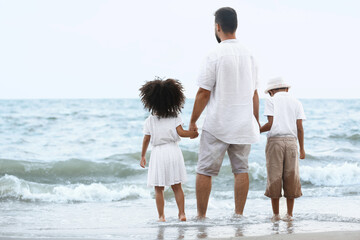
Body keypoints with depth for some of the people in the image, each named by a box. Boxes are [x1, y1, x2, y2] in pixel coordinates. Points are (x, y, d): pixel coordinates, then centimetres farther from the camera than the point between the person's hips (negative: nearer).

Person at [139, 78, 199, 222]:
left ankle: (161, 216, 0)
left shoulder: (150, 120, 0)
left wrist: (142, 156, 13)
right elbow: (180, 133, -8)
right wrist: (192, 134, 11)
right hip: (173, 151, 1)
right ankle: (182, 213, 5)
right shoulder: (175, 117, 0)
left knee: (158, 189, 4)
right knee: (177, 187, 11)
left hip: (158, 152, -1)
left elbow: (146, 139, 3)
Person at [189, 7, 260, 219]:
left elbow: (204, 93, -10)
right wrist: (257, 123, 20)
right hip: (244, 125, 5)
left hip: (217, 124, -5)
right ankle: (239, 214, 9)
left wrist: (192, 122, 0)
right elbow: (254, 93, 11)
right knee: (241, 170, 10)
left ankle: (201, 216, 4)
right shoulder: (249, 55, 6)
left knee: (205, 171, 3)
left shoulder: (215, 56, -11)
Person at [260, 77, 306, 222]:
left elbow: (270, 124, -6)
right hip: (291, 141, 3)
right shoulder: (296, 102, 14)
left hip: (275, 140, -2)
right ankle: (289, 214, 4)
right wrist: (302, 148, 10)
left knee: (274, 177, 1)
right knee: (291, 178, 5)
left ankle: (276, 214, 1)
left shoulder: (271, 101, 5)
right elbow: (299, 127, 7)